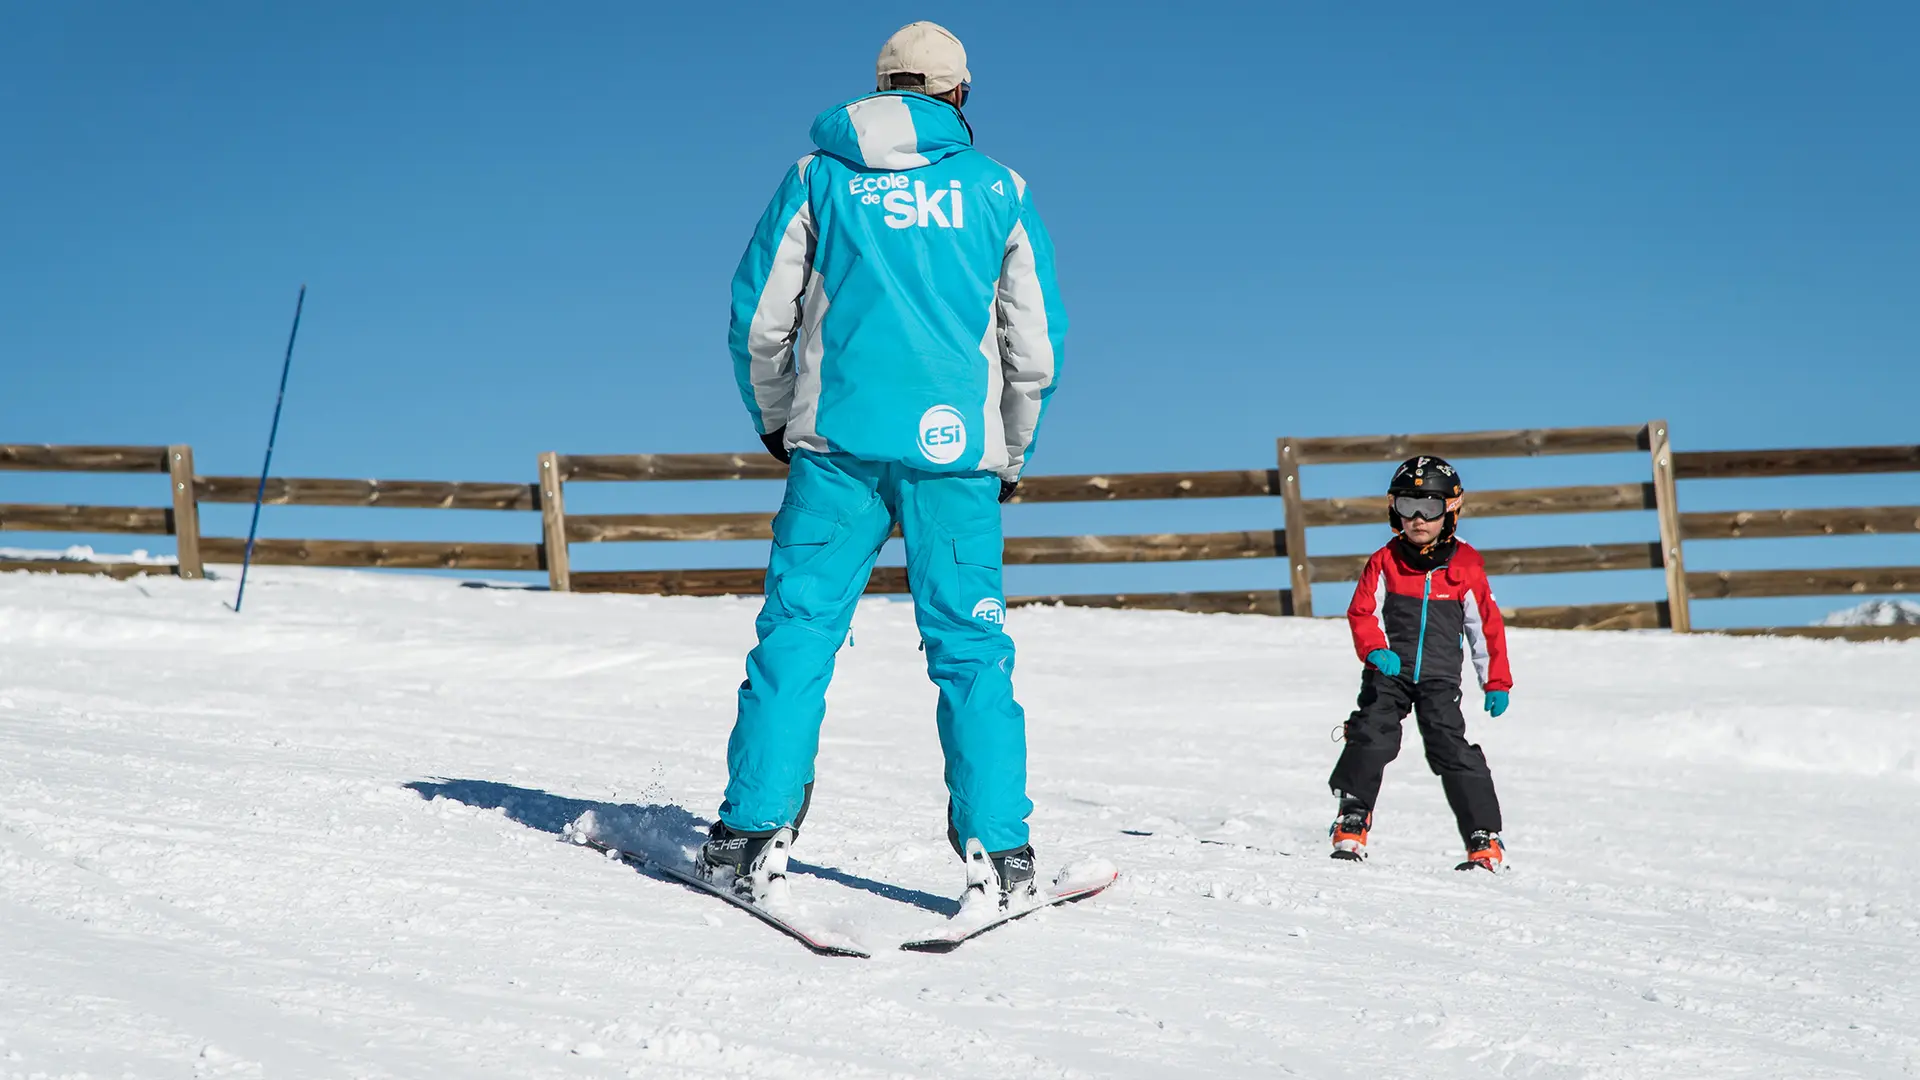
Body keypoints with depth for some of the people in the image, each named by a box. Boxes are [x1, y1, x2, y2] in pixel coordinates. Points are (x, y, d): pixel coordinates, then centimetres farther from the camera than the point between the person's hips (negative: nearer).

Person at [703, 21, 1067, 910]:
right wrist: (1012, 454, 22)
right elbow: (1038, 342, 10)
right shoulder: (998, 189, 8)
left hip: (838, 438, 0)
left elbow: (758, 316, 8)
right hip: (956, 448, 0)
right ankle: (996, 852, 3)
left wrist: (776, 420, 23)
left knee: (798, 629, 3)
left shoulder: (818, 174, 8)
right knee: (971, 646, 5)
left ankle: (754, 834, -3)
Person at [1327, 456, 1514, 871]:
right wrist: (1375, 649, -19)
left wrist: (1496, 682, 9)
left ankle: (1484, 838, -3)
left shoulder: (1466, 566, 3)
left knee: (1453, 751, -9)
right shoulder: (1385, 562, 3)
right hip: (1388, 673, 1)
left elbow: (1486, 625, 9)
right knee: (1371, 738, -15)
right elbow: (1363, 612, 2)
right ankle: (1352, 823, -2)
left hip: (1440, 679, -1)